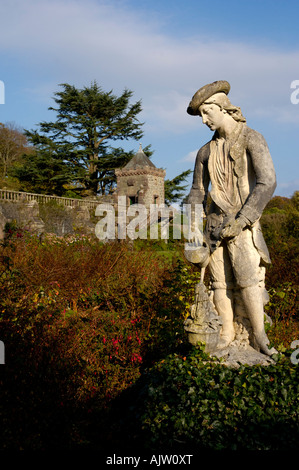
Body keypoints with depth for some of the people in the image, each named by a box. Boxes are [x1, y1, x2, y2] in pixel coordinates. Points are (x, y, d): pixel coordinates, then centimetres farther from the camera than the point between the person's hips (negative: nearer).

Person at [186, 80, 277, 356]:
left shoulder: (251, 139, -5)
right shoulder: (207, 151, 14)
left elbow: (267, 183, -15)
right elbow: (198, 192, 21)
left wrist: (240, 220, -19)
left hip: (243, 221, -5)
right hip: (215, 222, 5)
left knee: (247, 276, -17)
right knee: (220, 281, 2)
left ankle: (260, 336, -7)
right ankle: (227, 333, 12)